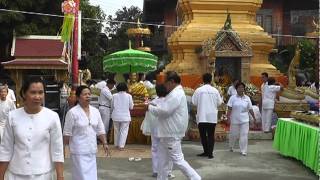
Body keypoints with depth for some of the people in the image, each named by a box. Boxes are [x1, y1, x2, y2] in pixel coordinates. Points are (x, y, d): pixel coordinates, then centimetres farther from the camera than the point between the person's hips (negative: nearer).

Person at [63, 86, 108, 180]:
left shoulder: (95, 111, 6)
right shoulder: (72, 112, -10)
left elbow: (100, 129, 10)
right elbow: (67, 133, -7)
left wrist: (104, 143, 4)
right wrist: (64, 148, -5)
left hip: (91, 149, 6)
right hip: (79, 151, -5)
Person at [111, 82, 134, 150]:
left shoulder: (114, 96, -4)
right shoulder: (129, 96, -7)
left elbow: (112, 106, 3)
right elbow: (131, 107, -1)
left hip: (116, 116, 2)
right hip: (125, 116, -2)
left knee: (116, 131, 15)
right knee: (124, 131, 4)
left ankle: (116, 144, 24)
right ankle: (121, 146, 0)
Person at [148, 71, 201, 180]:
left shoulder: (176, 94, -18)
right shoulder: (176, 93, 16)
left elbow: (164, 111, -23)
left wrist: (150, 107, -9)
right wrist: (155, 106, 7)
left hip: (171, 134, -11)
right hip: (168, 133, 11)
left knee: (177, 160, -6)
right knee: (162, 160, 14)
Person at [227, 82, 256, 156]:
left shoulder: (247, 98, 5)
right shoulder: (233, 98, -2)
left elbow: (250, 109, 9)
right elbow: (229, 108, -7)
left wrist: (254, 118, 9)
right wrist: (228, 117, -16)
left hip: (244, 120, 1)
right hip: (235, 120, -1)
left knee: (244, 135, -4)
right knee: (233, 134, 11)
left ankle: (243, 151, 4)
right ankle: (231, 147, 37)